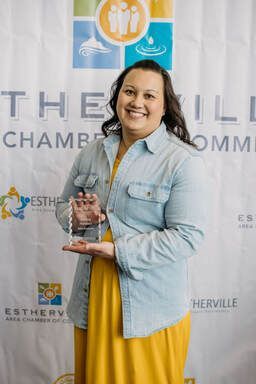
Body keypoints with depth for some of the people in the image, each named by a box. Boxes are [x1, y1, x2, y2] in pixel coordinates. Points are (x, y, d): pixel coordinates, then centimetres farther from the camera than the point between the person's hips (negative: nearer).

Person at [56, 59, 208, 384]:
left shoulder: (183, 160, -13)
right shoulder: (92, 152, 5)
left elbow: (187, 235, -18)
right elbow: (64, 203, 15)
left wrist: (119, 251, -23)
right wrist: (78, 217, -9)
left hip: (151, 306, -4)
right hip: (92, 297, 5)